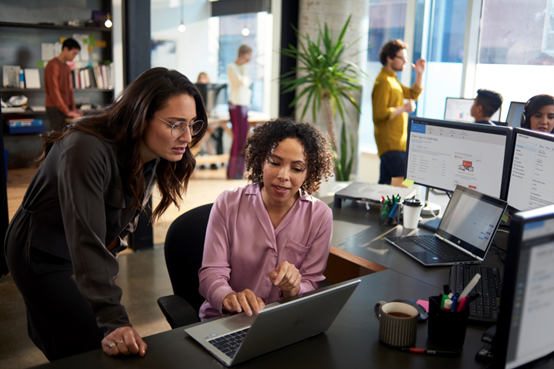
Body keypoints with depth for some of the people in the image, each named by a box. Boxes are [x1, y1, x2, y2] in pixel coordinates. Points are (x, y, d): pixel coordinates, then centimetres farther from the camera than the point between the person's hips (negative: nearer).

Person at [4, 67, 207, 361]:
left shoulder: (153, 154, -11)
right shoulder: (87, 151, -36)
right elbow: (87, 243, -42)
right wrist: (113, 321, -46)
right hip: (43, 256, -7)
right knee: (94, 350, -8)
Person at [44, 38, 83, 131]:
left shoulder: (67, 67, 17)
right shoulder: (53, 66, -11)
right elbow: (54, 91, -17)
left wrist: (73, 108, 8)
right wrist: (67, 111, -18)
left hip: (65, 108, 8)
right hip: (55, 109, -8)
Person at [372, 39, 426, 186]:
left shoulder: (392, 79, 20)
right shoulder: (383, 81, -14)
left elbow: (413, 94, 27)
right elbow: (380, 113, -22)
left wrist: (419, 74, 16)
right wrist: (404, 108, -16)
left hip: (396, 142, 10)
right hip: (391, 143, -10)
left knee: (385, 184, 11)